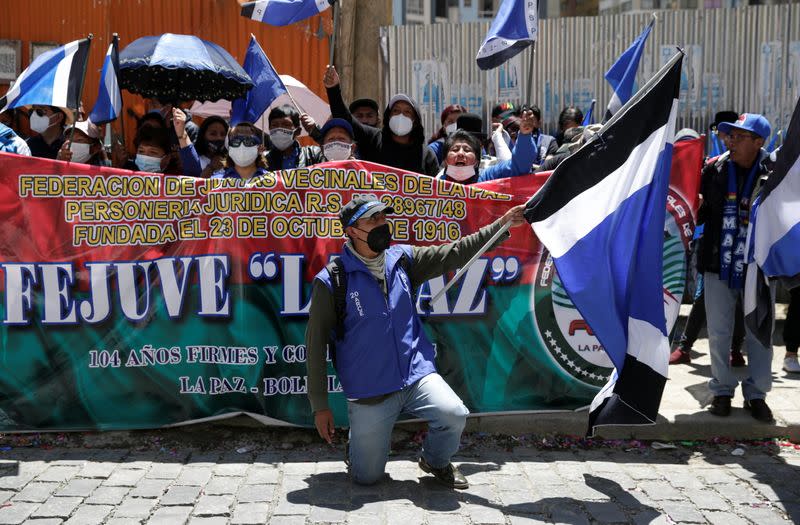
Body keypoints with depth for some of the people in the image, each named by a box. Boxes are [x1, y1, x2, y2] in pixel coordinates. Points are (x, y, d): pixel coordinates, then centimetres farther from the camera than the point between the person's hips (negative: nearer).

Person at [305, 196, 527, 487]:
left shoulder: (402, 258, 3)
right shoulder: (332, 281, -10)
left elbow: (454, 253, 3)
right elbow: (316, 345, -6)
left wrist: (502, 224, -6)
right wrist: (320, 406, -4)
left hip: (417, 374, 3)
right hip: (368, 393, -3)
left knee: (454, 414, -23)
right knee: (367, 477, 1)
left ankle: (436, 461, 12)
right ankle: (357, 445, 38)